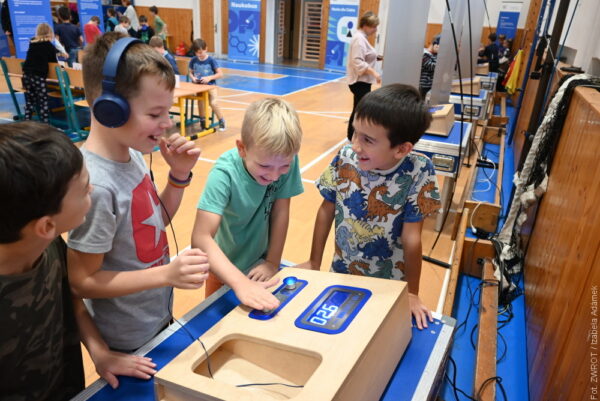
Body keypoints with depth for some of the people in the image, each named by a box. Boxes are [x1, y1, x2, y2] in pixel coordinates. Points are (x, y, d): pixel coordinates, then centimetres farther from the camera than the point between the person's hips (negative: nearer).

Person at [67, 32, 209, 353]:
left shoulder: (131, 153, -7)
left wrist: (180, 175, -10)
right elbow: (83, 282, -23)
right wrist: (167, 274, -31)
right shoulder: (96, 185, -32)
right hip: (129, 342, -7)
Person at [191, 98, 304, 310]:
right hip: (226, 269, -2)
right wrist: (241, 283, -48)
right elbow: (201, 238, -39)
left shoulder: (287, 160, -23)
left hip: (261, 264, 3)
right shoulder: (225, 173, -33)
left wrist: (273, 262, -9)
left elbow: (280, 211, -13)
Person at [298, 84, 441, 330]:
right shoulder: (345, 159, -18)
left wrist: (412, 293, -9)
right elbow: (326, 210, -5)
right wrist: (314, 263, 3)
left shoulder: (417, 172, -26)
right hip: (341, 273, 3)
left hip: (389, 285, -2)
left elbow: (411, 237, -19)